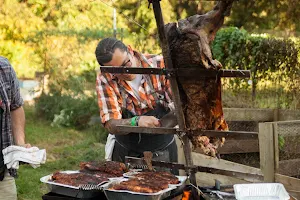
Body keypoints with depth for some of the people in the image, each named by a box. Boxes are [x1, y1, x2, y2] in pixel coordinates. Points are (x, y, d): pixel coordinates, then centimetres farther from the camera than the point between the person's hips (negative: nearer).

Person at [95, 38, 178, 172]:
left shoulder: (160, 65, -14)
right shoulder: (104, 80, -13)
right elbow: (110, 125, -19)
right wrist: (136, 121, -38)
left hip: (163, 150, 0)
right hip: (125, 152, 0)